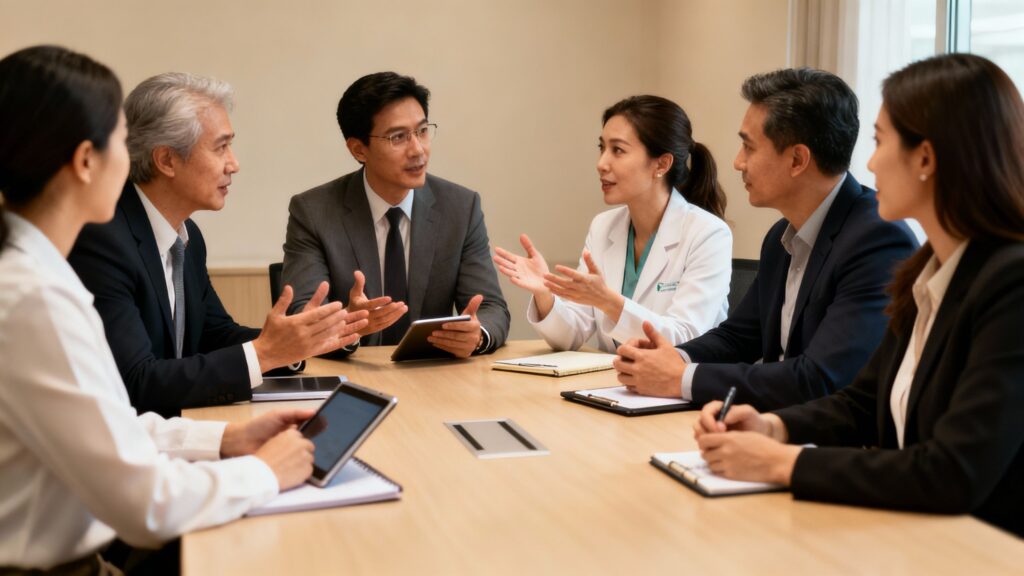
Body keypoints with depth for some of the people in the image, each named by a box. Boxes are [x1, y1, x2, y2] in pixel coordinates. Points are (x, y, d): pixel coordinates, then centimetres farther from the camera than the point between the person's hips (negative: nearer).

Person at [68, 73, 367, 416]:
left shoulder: (188, 236, 5)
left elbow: (216, 334, 13)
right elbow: (134, 385, -23)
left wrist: (302, 338, -3)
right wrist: (264, 353, -21)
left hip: (171, 430, 7)